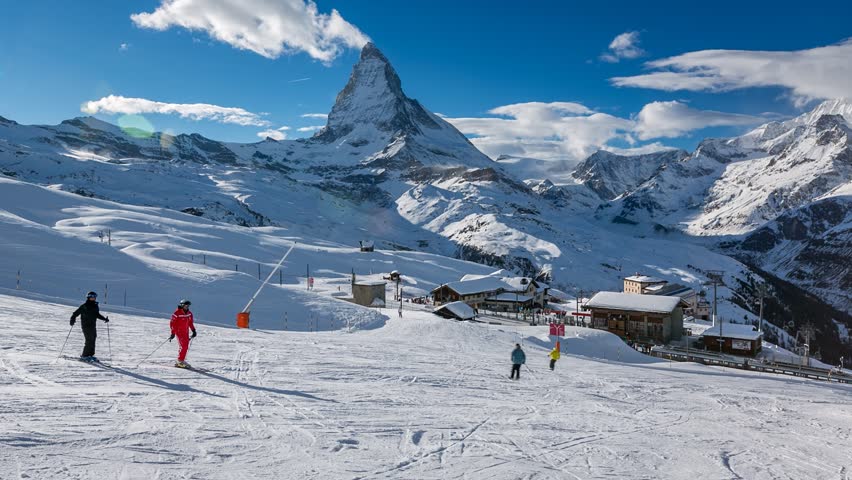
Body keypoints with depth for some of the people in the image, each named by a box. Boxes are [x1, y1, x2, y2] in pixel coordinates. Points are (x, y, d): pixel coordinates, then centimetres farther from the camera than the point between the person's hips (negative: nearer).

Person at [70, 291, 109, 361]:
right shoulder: (84, 306, -7)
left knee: (92, 341, 7)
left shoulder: (95, 306, 12)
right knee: (89, 341, -11)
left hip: (93, 326, 7)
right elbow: (76, 313, -5)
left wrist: (104, 319, 15)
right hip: (86, 326, -7)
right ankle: (84, 356, -4)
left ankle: (90, 354, 15)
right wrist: (72, 320, -18)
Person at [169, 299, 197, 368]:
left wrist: (193, 330, 12)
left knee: (186, 347, 7)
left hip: (186, 332, 7)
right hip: (179, 332, -7)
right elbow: (172, 323, -12)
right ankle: (180, 361, -6)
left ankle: (181, 360, 16)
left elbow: (190, 323, 18)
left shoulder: (189, 313, 6)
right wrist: (173, 333, -15)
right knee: (183, 346, -15)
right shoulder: (177, 313, -14)